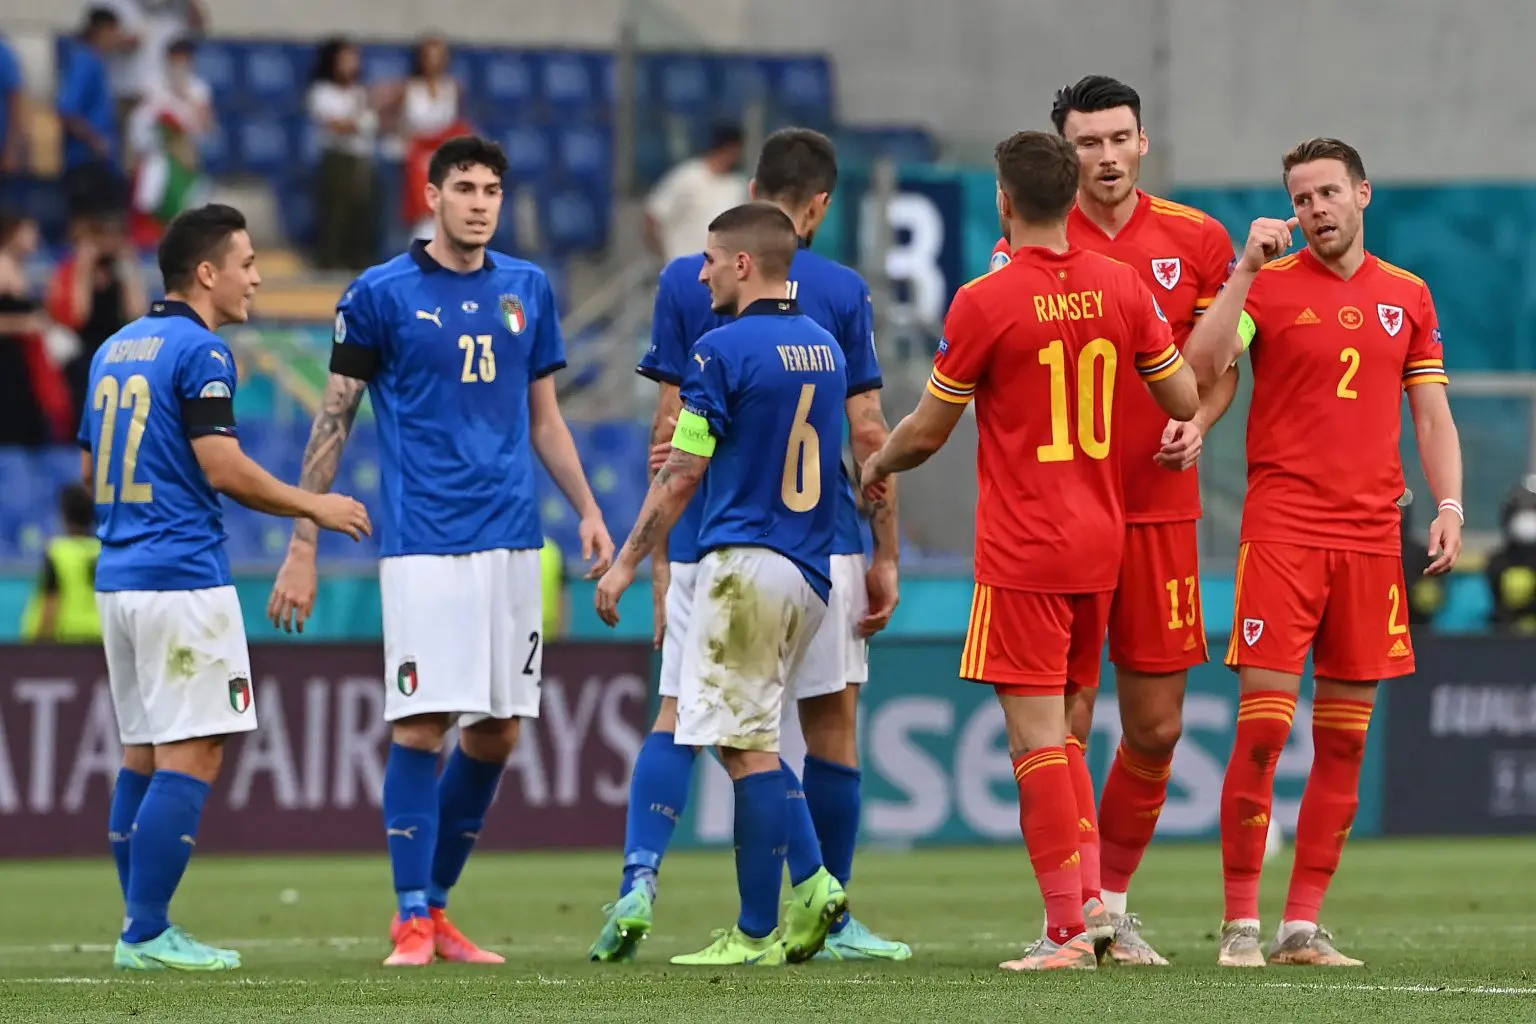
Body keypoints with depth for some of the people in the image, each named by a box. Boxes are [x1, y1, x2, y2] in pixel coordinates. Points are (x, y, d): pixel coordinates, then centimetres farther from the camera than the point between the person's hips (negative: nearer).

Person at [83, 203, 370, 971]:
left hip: (118, 579, 9)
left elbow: (91, 473, 20)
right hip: (183, 578, -9)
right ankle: (147, 933, -10)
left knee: (143, 757, 12)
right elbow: (225, 470, -16)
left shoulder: (115, 350, 15)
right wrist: (314, 507, -4)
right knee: (191, 758, -6)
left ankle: (143, 931, 12)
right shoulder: (198, 351, -10)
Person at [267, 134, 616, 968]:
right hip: (423, 543, -5)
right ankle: (411, 919, -4)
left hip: (512, 538, 5)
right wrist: (302, 547, -3)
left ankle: (436, 905, 17)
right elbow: (333, 424, 0)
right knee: (421, 725, -9)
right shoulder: (380, 294, -2)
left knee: (498, 730, 5)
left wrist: (588, 511, 11)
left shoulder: (529, 290, 12)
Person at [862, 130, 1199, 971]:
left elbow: (926, 432, -4)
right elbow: (1185, 401, 7)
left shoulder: (986, 301, -12)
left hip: (1021, 554, -6)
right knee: (1063, 732, 17)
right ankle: (1088, 899, 10)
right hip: (1101, 541, 6)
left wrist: (878, 467, 16)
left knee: (1037, 738, -6)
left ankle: (1067, 928, -10)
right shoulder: (1120, 287, 2)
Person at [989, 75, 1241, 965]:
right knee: (1064, 714, -10)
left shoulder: (1196, 240, 5)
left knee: (1156, 727, 5)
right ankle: (1078, 907, -10)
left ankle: (1113, 900, 21)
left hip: (1159, 507, 2)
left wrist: (1196, 424, -8)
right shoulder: (1029, 245, 0)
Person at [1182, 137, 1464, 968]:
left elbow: (1433, 416, 14)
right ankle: (1240, 924, -4)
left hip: (1372, 535, 4)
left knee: (1344, 738, 3)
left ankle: (1303, 926, 9)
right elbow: (1200, 369, -13)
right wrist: (1247, 268, -16)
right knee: (1262, 726, -9)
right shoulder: (1269, 283, 2)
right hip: (1282, 526, -4)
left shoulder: (1407, 297, 12)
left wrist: (1448, 505, 1)